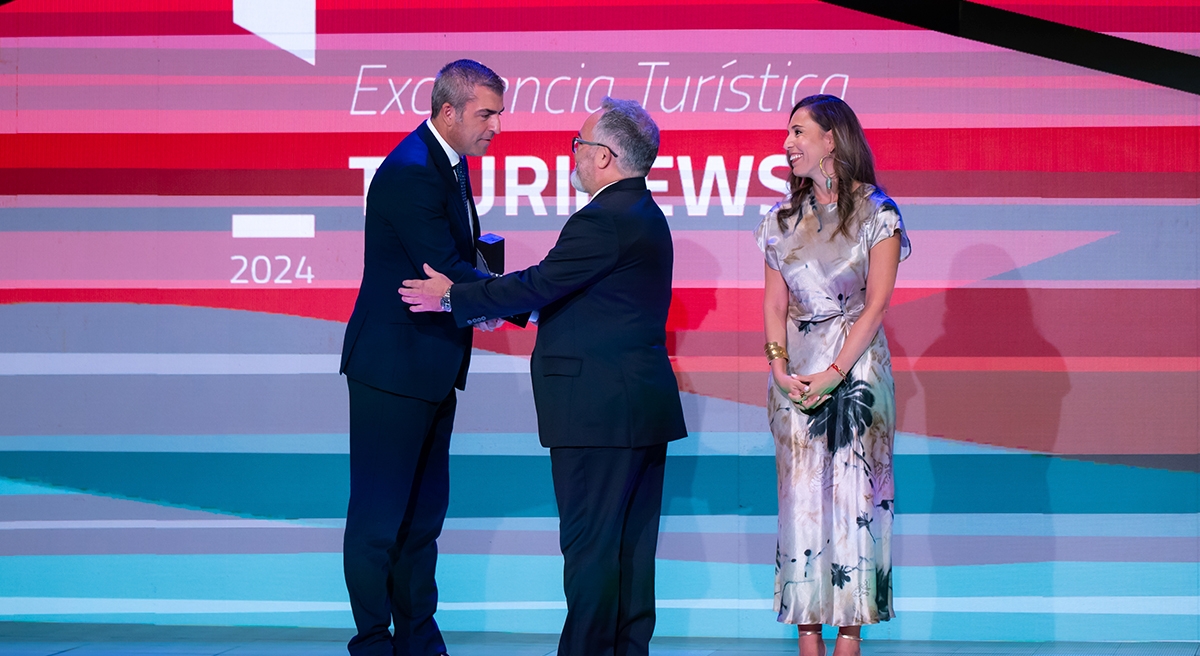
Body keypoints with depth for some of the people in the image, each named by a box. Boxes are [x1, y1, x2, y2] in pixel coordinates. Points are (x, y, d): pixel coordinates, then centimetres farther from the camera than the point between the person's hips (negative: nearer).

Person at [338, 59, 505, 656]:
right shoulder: (410, 174, -20)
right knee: (379, 515, -2)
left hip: (432, 367, 10)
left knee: (424, 512, 15)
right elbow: (448, 272, -22)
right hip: (393, 366, -10)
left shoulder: (448, 164, 11)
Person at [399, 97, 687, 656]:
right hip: (645, 404, 10)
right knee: (631, 544, 11)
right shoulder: (645, 215, 16)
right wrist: (497, 306, 21)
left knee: (589, 546, -5)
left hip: (598, 409, -10)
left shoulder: (604, 220, -16)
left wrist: (453, 298, -4)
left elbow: (538, 285, -15)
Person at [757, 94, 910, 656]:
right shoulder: (783, 217, 11)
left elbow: (876, 304, -7)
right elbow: (775, 301, 9)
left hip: (855, 367, -4)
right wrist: (779, 366, -7)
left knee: (854, 494, -4)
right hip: (795, 371, 4)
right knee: (801, 496, 1)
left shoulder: (877, 213, -3)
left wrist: (833, 374, -15)